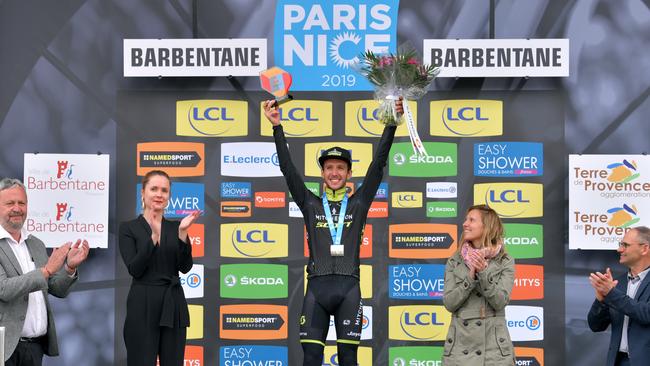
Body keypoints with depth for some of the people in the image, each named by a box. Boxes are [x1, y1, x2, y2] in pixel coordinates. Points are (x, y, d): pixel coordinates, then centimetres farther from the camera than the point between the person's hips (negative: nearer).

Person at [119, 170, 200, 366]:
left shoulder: (175, 226, 10)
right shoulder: (129, 227, 0)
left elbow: (185, 267, -3)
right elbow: (134, 269, -12)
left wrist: (182, 232, -15)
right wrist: (154, 236, -22)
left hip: (173, 306, 4)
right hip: (143, 306, -4)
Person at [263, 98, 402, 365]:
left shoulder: (359, 203, 11)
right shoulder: (310, 205, 12)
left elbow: (378, 163, 6)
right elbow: (287, 168, 8)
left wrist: (391, 123, 0)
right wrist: (277, 126, 3)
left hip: (349, 288, 0)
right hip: (317, 287, 0)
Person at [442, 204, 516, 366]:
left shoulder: (505, 262, 0)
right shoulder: (454, 262, 5)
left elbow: (500, 302, -10)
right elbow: (449, 303, -4)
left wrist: (483, 272, -22)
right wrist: (471, 276, -15)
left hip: (494, 345, -1)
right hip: (460, 343, 2)